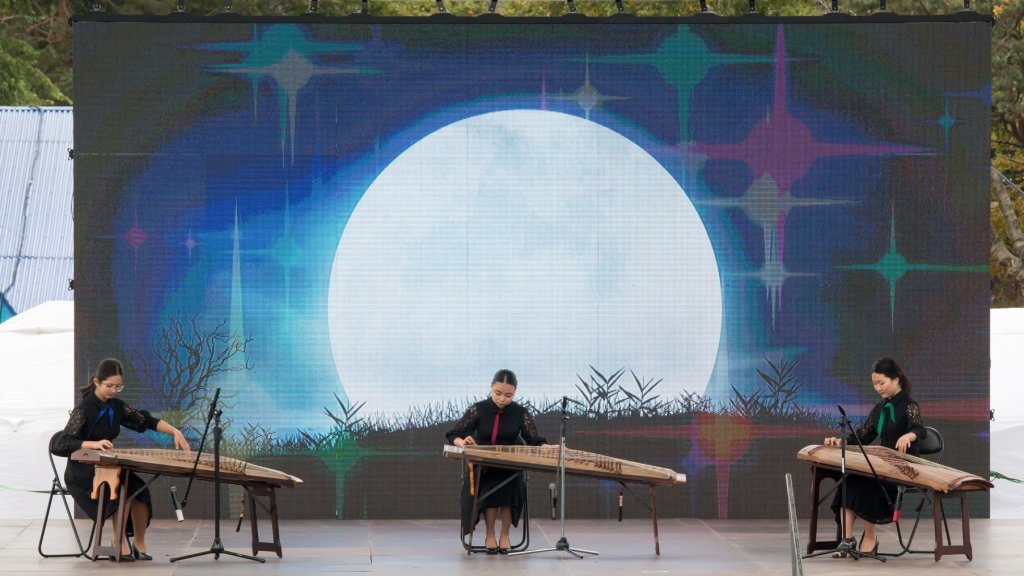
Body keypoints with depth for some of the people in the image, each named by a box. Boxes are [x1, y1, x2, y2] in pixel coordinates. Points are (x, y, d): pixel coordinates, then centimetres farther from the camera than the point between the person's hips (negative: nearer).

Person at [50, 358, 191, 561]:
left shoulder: (116, 406, 6)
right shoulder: (83, 409, -14)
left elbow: (146, 421, 7)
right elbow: (60, 445, -22)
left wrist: (175, 432, -9)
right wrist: (93, 443, -36)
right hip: (81, 473, -6)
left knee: (140, 489, -22)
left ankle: (139, 545, -8)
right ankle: (120, 545, -24)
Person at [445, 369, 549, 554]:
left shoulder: (520, 413, 0)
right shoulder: (478, 409, -3)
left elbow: (535, 441, -2)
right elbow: (454, 435, -3)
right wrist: (462, 442, -27)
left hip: (510, 468, 1)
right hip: (483, 467, -1)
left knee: (508, 487, -31)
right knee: (490, 487, -32)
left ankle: (504, 536, -9)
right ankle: (490, 536, -11)